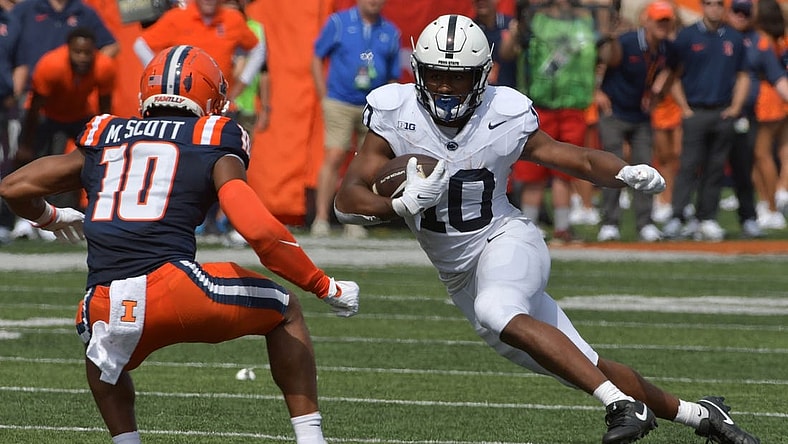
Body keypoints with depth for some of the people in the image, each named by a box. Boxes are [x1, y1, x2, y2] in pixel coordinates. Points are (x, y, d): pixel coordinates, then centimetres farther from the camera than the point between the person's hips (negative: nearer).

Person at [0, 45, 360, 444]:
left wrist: (49, 218, 47)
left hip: (109, 312, 3)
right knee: (285, 313, 22)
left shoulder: (102, 141, 21)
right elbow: (260, 231, -2)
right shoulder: (214, 147, 11)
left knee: (103, 355, 39)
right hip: (174, 287, -3)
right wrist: (326, 288, 10)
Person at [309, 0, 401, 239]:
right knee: (334, 158, -13)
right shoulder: (338, 22, 2)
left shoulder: (390, 32, 9)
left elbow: (393, 77, 14)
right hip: (340, 104, -3)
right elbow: (317, 58, 6)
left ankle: (355, 222, 9)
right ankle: (321, 219, -12)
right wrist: (324, 97, -1)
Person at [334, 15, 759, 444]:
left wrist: (627, 173, -26)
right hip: (460, 275, 3)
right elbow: (348, 201, -16)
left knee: (496, 313, -38)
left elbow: (582, 160, -4)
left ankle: (624, 405, -36)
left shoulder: (504, 118, -13)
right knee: (589, 370, 3)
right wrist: (405, 204, -35)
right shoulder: (396, 117, -12)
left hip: (505, 241, -3)